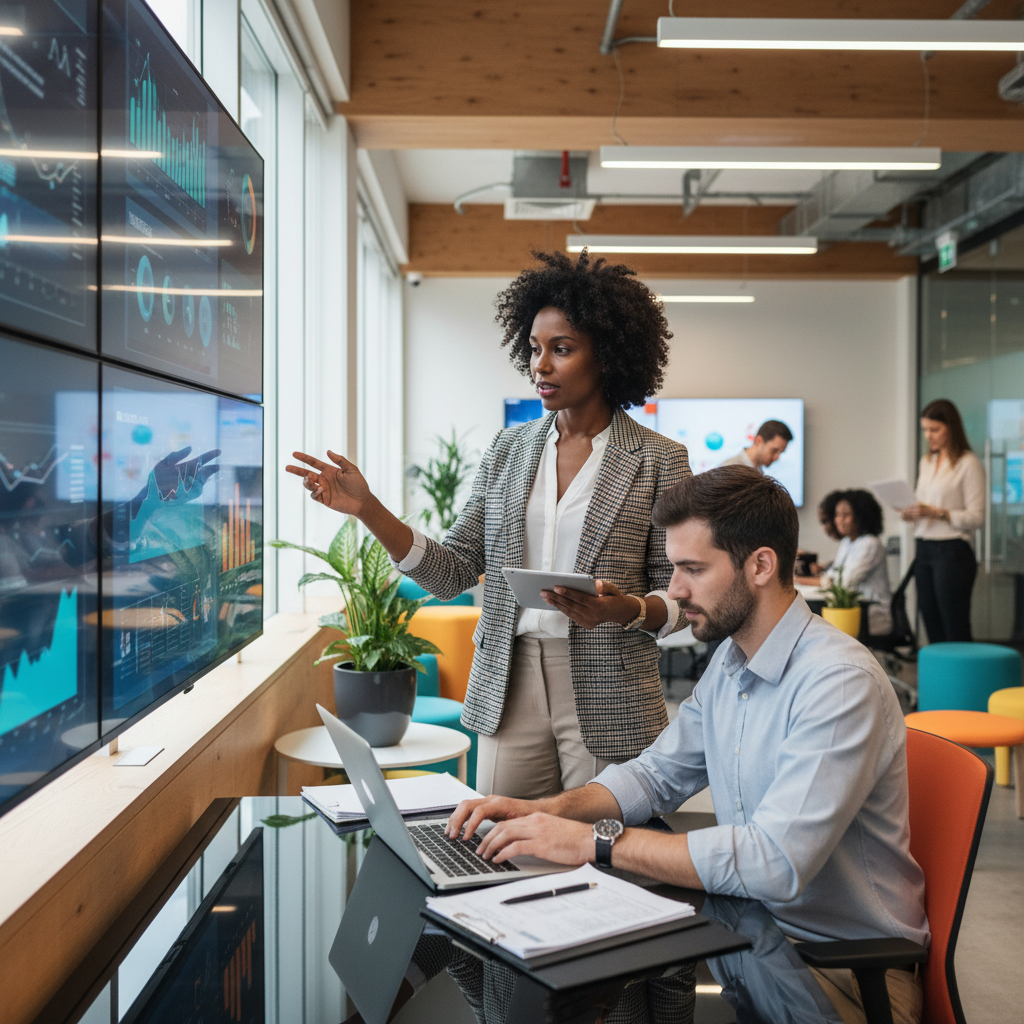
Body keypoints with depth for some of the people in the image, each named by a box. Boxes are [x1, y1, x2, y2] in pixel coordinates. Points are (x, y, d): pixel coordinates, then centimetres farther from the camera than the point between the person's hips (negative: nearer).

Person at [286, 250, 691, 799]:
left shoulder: (658, 460, -2)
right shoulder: (508, 449, 8)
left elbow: (682, 595, -2)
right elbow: (451, 572, 5)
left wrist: (626, 609, -22)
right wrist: (367, 509, -5)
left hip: (607, 699, -3)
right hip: (507, 691, 3)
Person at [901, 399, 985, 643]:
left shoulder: (969, 463, -8)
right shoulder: (926, 461, 14)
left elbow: (976, 517, -12)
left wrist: (938, 513, -23)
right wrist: (911, 513, -1)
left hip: (952, 552, -7)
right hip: (924, 550, 7)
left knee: (956, 632, -4)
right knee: (933, 630, 9)